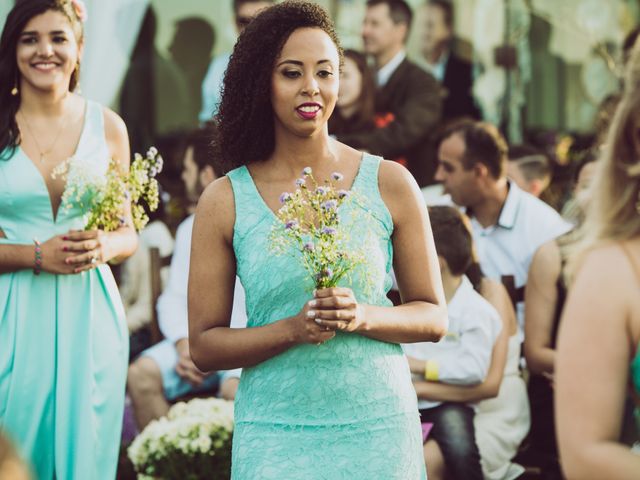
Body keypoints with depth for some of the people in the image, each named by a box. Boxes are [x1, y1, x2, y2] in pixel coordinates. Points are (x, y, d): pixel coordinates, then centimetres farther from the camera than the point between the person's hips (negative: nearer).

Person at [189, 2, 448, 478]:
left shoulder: (390, 185, -1)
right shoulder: (225, 201, -2)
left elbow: (433, 318, 4)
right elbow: (204, 345, 0)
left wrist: (361, 317, -15)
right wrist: (294, 329, -16)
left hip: (377, 430, 1)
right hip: (275, 438, 0)